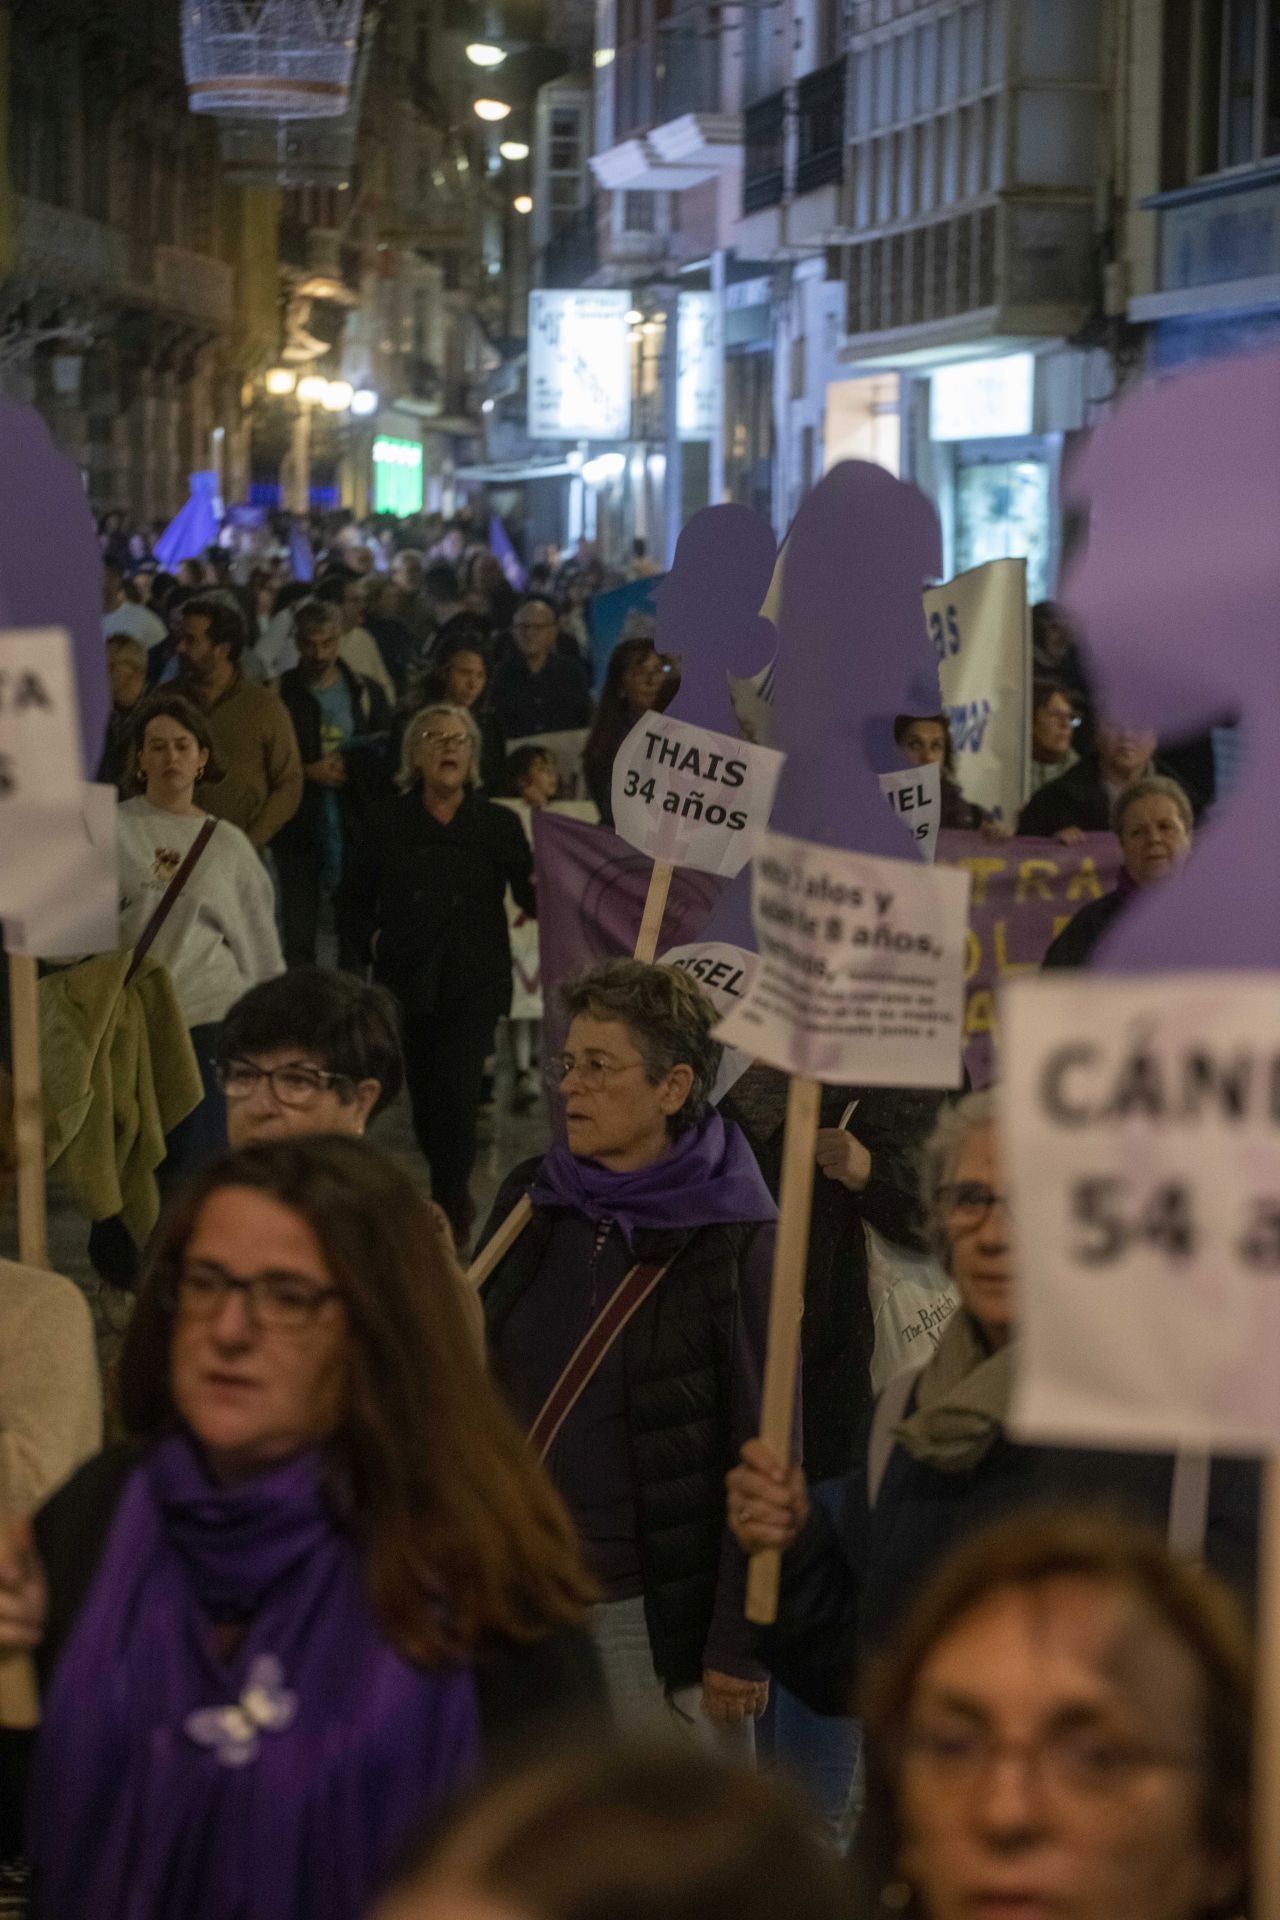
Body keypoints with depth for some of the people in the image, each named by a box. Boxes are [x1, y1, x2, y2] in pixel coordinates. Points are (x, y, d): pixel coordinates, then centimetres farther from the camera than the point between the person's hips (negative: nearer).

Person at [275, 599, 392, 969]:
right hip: (299, 828, -1)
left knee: (355, 930, 3)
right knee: (299, 934, -2)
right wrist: (307, 772, -12)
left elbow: (386, 760, 8)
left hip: (356, 828, 1)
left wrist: (346, 767, -9)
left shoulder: (367, 694, 9)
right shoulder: (278, 695, 3)